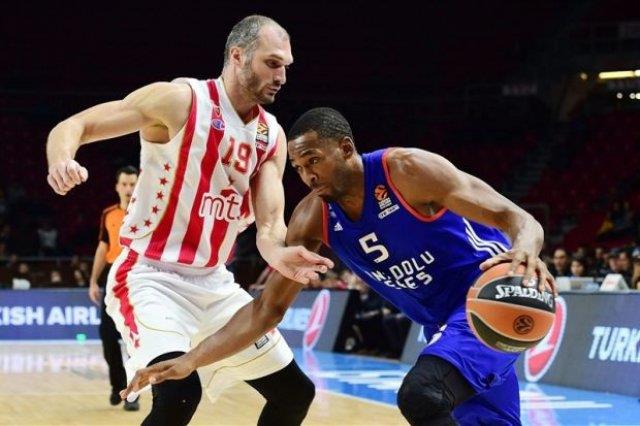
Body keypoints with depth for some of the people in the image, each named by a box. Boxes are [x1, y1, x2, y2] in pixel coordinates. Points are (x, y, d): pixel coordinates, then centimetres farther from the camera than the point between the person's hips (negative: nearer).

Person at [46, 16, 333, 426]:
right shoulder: (180, 100, -12)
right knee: (179, 392, -31)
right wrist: (62, 160, -36)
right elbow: (73, 125, -12)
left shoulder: (272, 136, 5)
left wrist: (279, 254, -29)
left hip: (215, 284, 7)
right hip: (151, 277, -7)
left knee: (296, 392, 10)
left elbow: (269, 222, -4)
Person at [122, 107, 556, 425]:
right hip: (443, 321, 7)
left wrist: (523, 252, -50)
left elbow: (518, 219, -25)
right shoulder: (313, 217, -5)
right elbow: (268, 308, -2)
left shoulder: (406, 169, -22)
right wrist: (190, 361, -12)